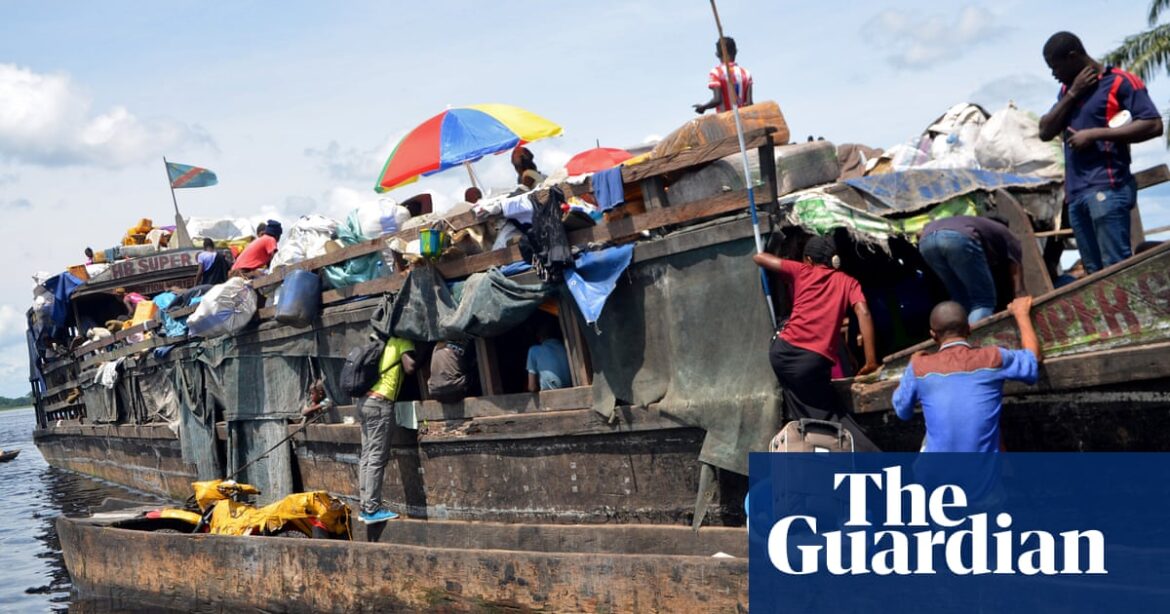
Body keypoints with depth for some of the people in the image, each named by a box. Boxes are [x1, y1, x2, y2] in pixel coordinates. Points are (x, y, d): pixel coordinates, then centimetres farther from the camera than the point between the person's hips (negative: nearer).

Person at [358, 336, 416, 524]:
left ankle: (366, 507, 6)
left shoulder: (388, 342, 23)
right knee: (377, 458, -9)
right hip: (380, 403, -8)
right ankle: (372, 509, -12)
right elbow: (410, 367, -10)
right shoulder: (403, 341, 0)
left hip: (366, 400, 8)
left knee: (367, 456, 6)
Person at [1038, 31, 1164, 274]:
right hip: (1075, 193, 8)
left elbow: (1153, 125, -10)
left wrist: (1094, 134, -13)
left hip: (1107, 188, -7)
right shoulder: (1068, 89, 21)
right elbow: (1045, 132, 13)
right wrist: (1072, 93, 2)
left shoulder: (1119, 81, -1)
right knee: (1095, 272, 3)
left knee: (1116, 268, -14)